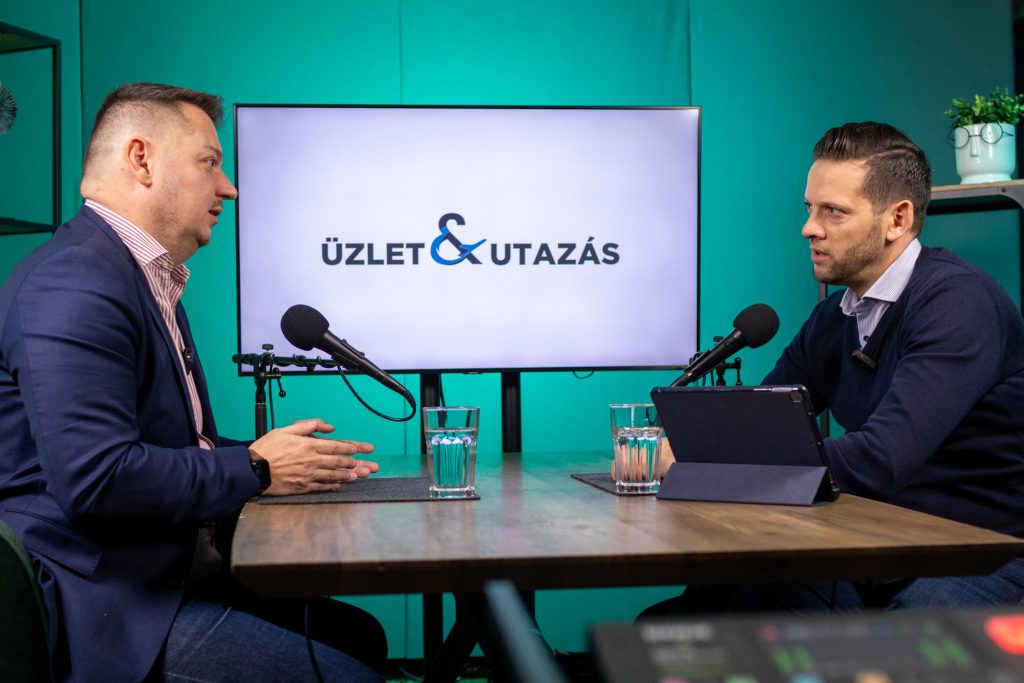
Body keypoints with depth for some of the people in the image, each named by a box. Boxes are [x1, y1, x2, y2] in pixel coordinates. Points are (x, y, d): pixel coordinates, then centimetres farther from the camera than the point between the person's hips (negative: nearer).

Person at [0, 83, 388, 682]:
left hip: (170, 574, 11)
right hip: (110, 611, -10)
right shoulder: (74, 283, -18)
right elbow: (96, 478, -28)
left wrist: (290, 459, 5)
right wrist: (255, 470, -15)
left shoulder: (151, 283, 16)